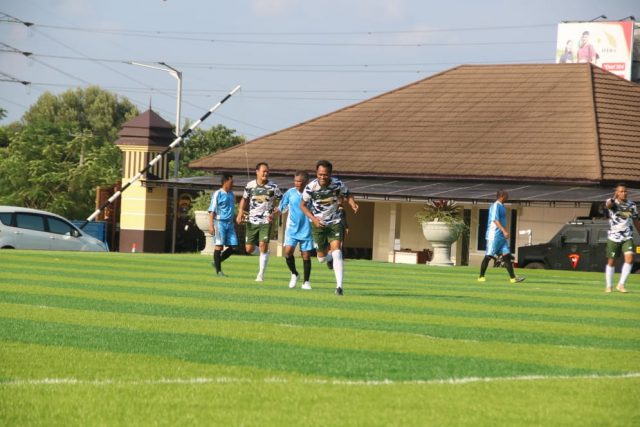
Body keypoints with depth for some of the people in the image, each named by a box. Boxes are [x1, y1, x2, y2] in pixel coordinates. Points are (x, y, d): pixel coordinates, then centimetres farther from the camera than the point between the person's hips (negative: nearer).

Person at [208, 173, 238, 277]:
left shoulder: (231, 194, 16)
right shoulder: (218, 194, -6)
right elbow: (212, 210, -9)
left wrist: (233, 224, 25)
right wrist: (211, 225, -16)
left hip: (229, 223, 7)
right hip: (220, 222, -7)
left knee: (233, 246, 1)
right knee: (219, 245, -5)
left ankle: (217, 262, 15)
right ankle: (218, 270, 0)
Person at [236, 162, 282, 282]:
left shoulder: (273, 187, -5)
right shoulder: (250, 185, 0)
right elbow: (244, 199, 16)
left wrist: (274, 213, -11)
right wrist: (241, 212, 1)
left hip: (266, 221, -2)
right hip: (252, 221, 2)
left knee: (263, 246, -14)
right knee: (249, 249, 0)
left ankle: (261, 274, -2)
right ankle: (263, 251, 34)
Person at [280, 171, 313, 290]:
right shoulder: (290, 193, -1)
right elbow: (282, 208, 7)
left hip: (306, 230, -1)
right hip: (292, 228, 1)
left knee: (306, 255, 2)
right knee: (288, 251, -15)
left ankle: (306, 282, 16)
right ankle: (294, 274, 10)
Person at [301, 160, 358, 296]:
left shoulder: (338, 184, -15)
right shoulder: (311, 187, -17)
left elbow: (348, 195, 5)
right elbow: (303, 205, -2)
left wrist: (353, 204, -17)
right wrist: (313, 218, -16)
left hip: (335, 222, -1)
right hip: (318, 223, 1)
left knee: (336, 252, -18)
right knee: (322, 258, 7)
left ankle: (339, 286, -19)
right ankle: (330, 258, 47)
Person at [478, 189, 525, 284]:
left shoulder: (502, 207, 16)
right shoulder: (495, 206, -12)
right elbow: (495, 220, -21)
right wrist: (504, 231, -29)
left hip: (502, 236, 9)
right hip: (494, 236, -9)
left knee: (507, 255, 0)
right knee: (488, 256, -2)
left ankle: (513, 278, -5)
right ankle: (481, 277, 7)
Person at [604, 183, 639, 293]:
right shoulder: (613, 203, -7)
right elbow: (608, 205, -33)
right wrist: (613, 199, -53)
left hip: (627, 238, 2)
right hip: (614, 237, -2)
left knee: (629, 258, -17)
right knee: (611, 261, 5)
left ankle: (621, 284, -10)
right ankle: (608, 286, 20)